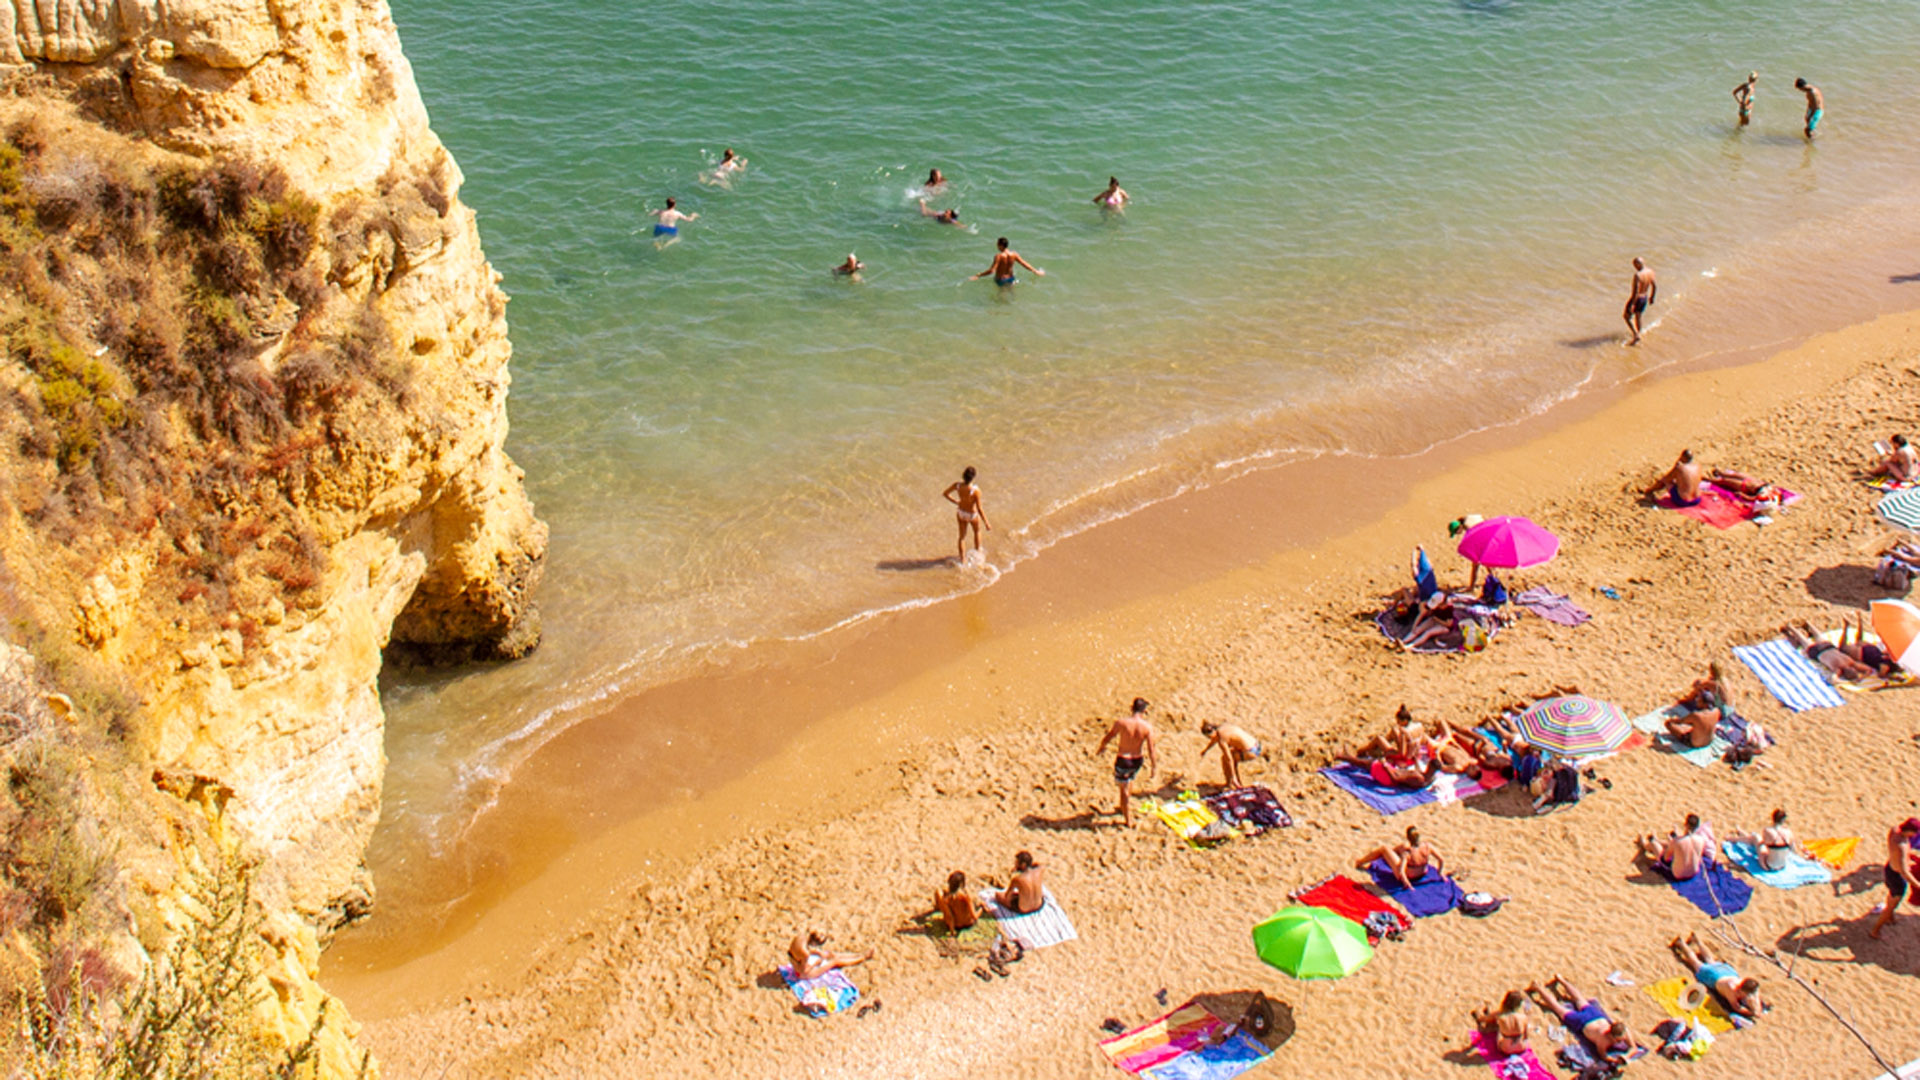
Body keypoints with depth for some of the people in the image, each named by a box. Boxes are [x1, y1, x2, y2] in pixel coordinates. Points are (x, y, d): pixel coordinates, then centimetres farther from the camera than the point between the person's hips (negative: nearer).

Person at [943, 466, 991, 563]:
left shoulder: (957, 486, -26)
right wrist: (986, 523, -19)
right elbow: (979, 508, -30)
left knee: (962, 536, 24)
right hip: (972, 515, -3)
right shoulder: (975, 491, -38)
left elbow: (945, 493, -8)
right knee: (977, 531, 31)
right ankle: (977, 552, 51)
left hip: (961, 512, 3)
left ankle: (962, 559, 34)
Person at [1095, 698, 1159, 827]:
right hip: (1137, 760, 3)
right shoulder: (1147, 727, -15)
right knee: (1130, 780, 33)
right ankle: (1125, 808, 50)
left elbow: (1107, 738, -5)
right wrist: (1154, 767, 2)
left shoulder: (1121, 723, -19)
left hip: (1122, 760, -3)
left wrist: (1101, 748, 15)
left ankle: (1129, 821, 21)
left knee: (1124, 788, 12)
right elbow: (1151, 749, -10)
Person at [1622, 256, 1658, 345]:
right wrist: (1651, 297, 19)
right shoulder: (1650, 272, -9)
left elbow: (1635, 291, -31)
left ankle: (1636, 335, 9)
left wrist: (1632, 304, -22)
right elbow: (1654, 286, 3)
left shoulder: (1637, 275, -32)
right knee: (1638, 318, 25)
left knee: (1626, 315, 16)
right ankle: (1637, 338, 40)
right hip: (1644, 298, 7)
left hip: (1636, 298, -7)